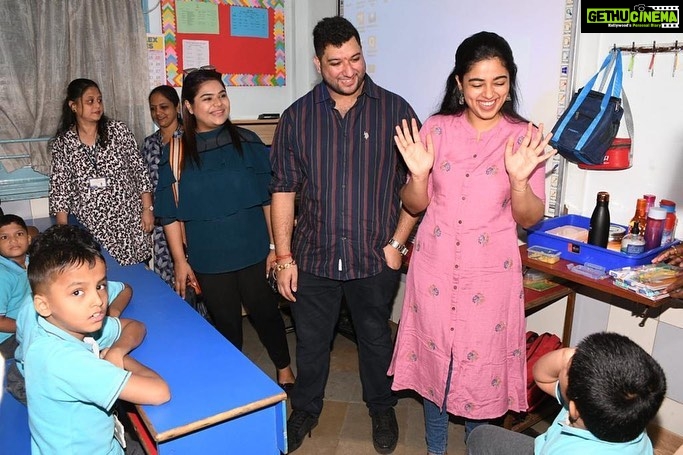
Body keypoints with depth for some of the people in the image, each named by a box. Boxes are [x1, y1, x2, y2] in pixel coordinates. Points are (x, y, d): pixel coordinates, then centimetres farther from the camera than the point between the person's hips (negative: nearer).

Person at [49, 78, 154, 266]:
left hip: (129, 221, 0)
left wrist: (147, 209, -2)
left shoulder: (119, 131, 0)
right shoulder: (62, 143, 2)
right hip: (90, 228, 0)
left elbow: (140, 172, 1)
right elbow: (59, 190, 1)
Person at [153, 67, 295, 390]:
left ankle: (284, 369, 37)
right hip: (208, 258, 0)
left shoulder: (247, 142, -2)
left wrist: (275, 246, -1)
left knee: (265, 311, 13)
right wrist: (180, 260, -2)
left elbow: (269, 198, 0)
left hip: (254, 251, 0)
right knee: (226, 322, 13)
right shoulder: (176, 152, -2)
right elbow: (171, 213, 0)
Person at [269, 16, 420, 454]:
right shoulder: (296, 117, -1)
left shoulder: (394, 110, -5)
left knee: (376, 339, 18)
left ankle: (382, 408, 43)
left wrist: (397, 243, -8)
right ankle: (306, 409, 42)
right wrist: (284, 257, -2)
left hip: (375, 257, -1)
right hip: (314, 256, 1)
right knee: (311, 341, 17)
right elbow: (284, 190, 0)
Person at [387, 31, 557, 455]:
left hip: (491, 272, -1)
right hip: (435, 267, 2)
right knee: (434, 357, 15)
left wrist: (519, 179, -22)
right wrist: (419, 173, -18)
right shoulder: (436, 129, -2)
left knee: (483, 363, 12)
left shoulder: (525, 137, -4)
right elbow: (415, 205, 2)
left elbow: (530, 218, -4)